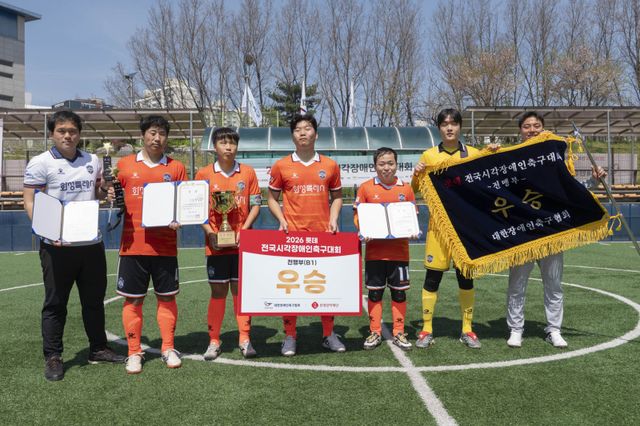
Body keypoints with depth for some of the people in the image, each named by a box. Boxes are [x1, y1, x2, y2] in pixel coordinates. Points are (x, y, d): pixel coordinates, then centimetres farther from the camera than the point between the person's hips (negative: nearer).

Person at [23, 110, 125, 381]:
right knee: (55, 303, 4)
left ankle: (98, 349, 27)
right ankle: (52, 358, 15)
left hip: (92, 243, 5)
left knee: (94, 299, 13)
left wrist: (107, 189, -1)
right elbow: (30, 202, -7)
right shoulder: (40, 163, -3)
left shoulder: (93, 161, 11)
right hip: (57, 246, -5)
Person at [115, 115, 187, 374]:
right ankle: (134, 353, 16)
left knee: (167, 297, 7)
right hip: (133, 245, 0)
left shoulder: (176, 168, 7)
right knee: (133, 300, 4)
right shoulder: (124, 165, 7)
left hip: (165, 246, 0)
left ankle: (168, 349, 21)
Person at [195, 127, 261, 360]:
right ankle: (214, 341, 14)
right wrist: (209, 232, -10)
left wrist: (244, 230, -8)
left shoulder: (248, 172, 4)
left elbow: (255, 204, 5)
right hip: (216, 244, 0)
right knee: (218, 291, 4)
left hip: (242, 243, 0)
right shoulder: (204, 174, 2)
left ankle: (244, 339, 13)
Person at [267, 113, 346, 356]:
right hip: (292, 234, -1)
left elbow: (337, 196, 17)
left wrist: (334, 218, 1)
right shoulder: (281, 166, 3)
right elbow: (272, 198, 11)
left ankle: (328, 335, 19)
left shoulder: (330, 166, 7)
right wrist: (281, 219, -5)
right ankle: (290, 337, 13)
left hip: (323, 234, 1)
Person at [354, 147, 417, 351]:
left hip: (399, 249, 1)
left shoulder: (406, 188, 3)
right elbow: (357, 214, 2)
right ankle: (375, 332, 20)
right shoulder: (366, 188, -1)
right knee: (374, 292, 7)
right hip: (375, 249, -1)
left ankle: (399, 333, 20)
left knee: (399, 292, 8)